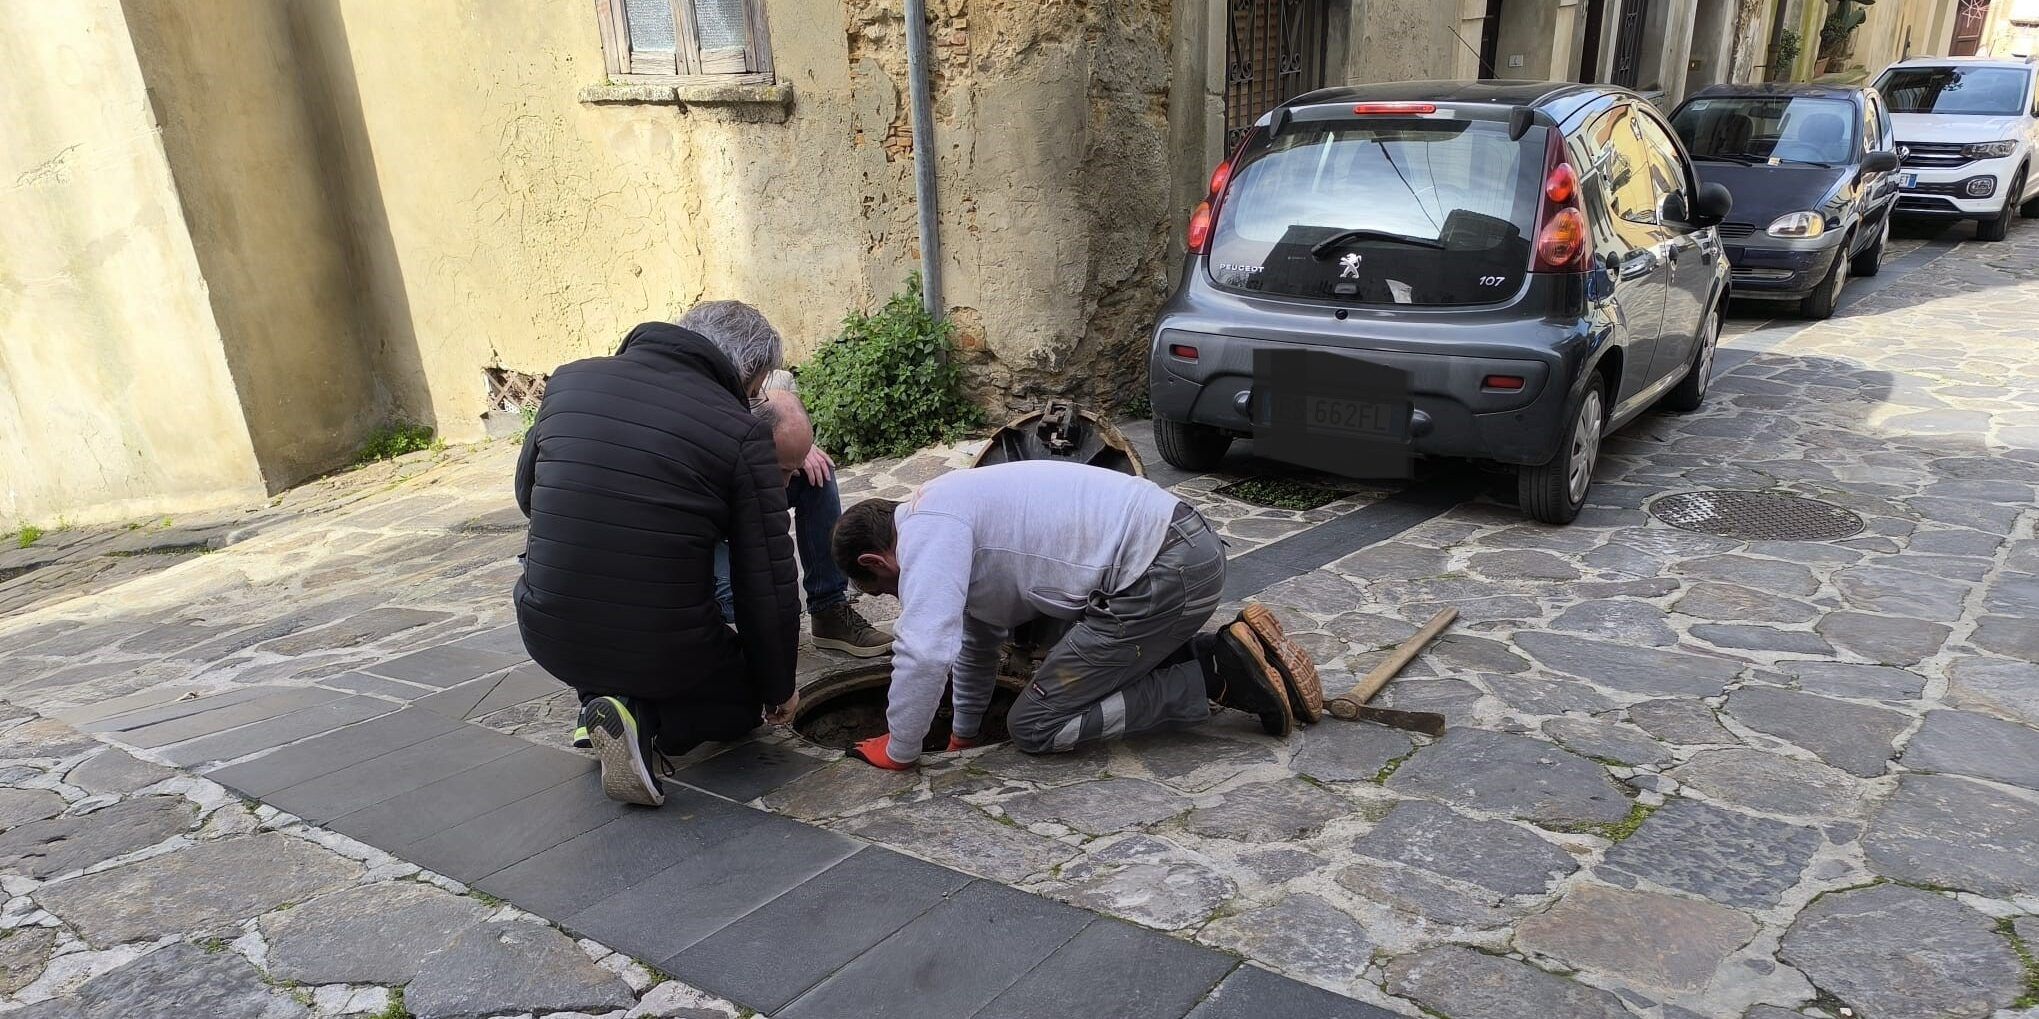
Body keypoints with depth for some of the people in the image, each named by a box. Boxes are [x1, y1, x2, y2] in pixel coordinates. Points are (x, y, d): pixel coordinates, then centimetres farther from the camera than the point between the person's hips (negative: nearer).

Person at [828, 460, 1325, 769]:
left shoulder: (926, 530, -8)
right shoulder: (950, 521, 23)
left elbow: (924, 651, -18)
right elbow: (976, 638, 34)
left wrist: (899, 751, 0)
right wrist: (962, 736, 43)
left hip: (1163, 574, -10)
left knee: (1034, 726, 0)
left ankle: (1217, 676, -3)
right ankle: (1225, 654, 14)